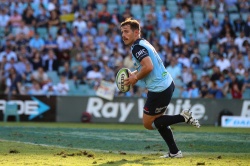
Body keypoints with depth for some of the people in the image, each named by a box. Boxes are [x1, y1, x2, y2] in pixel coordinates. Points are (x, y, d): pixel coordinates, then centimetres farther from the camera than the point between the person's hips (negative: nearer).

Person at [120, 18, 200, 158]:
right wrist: (135, 73, 11)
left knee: (148, 124, 4)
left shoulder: (137, 47, -16)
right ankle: (174, 152, 22)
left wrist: (136, 78, -14)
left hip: (159, 90, -10)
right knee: (158, 120, 22)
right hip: (167, 84, 10)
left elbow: (148, 67, -29)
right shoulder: (143, 43, 14)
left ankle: (183, 117, -2)